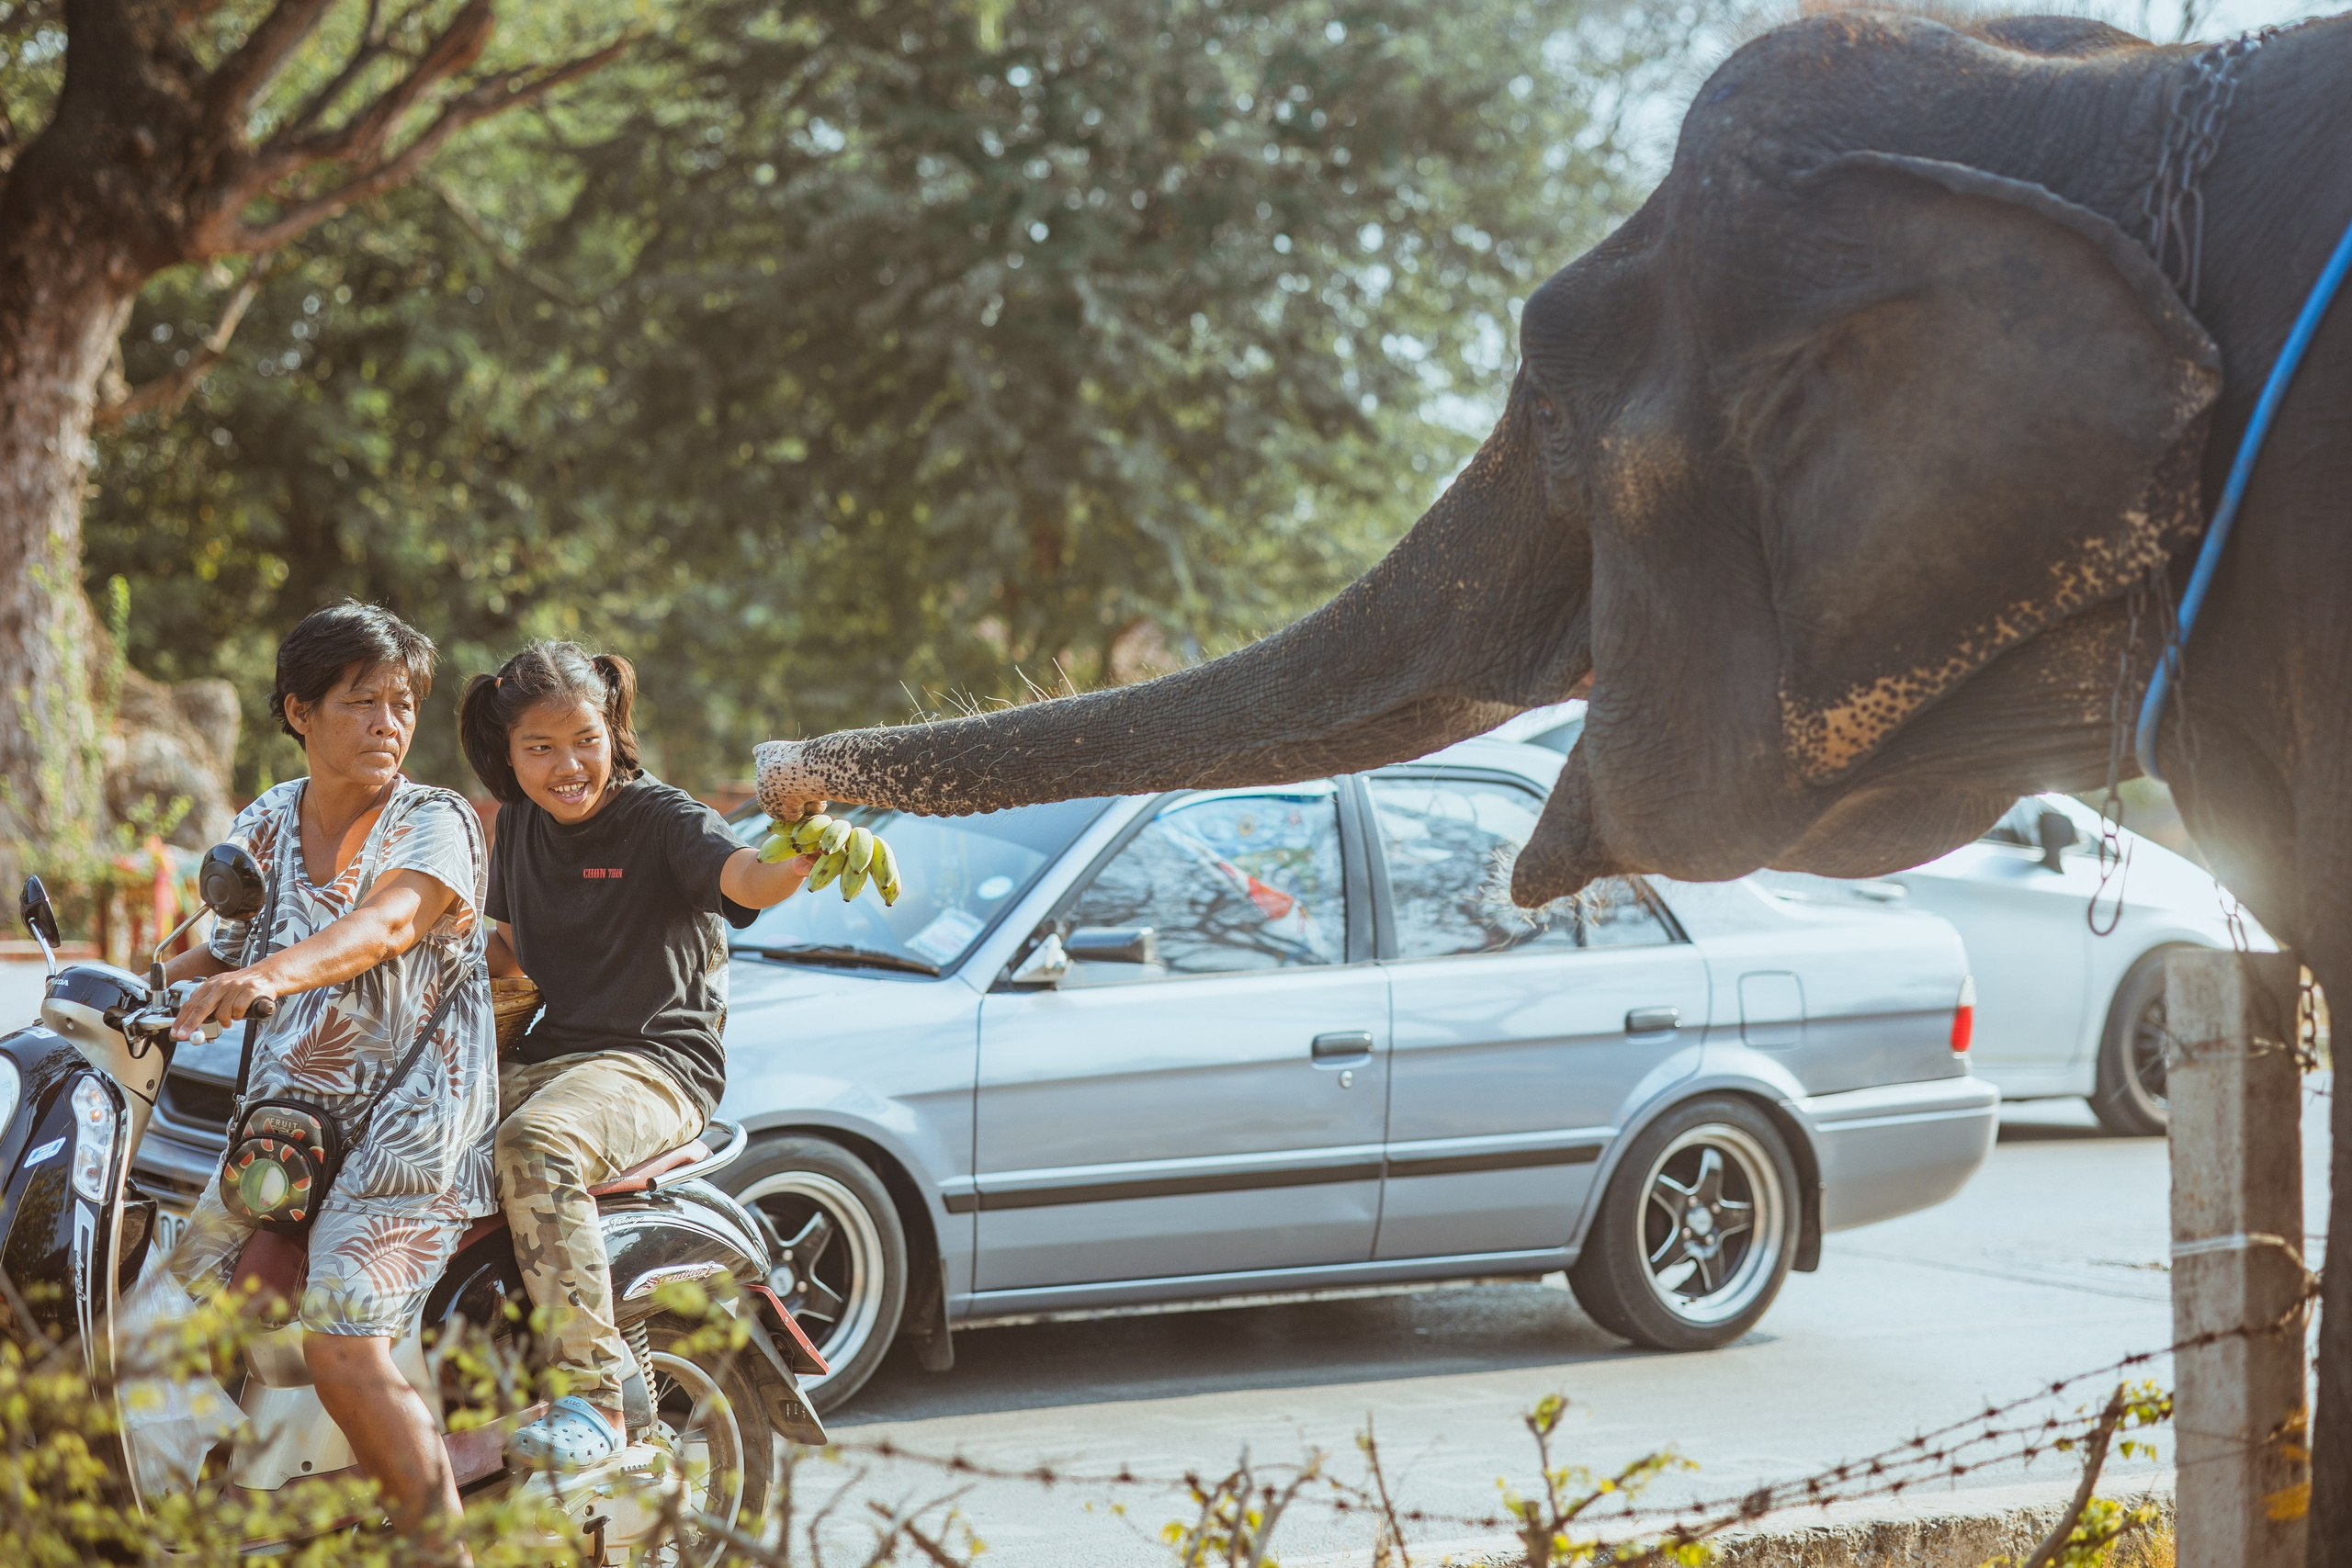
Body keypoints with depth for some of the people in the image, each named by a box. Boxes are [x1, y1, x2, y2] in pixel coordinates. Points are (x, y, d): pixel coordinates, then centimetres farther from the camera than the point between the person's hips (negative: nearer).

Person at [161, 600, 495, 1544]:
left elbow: (388, 922, -27)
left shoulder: (434, 825, -6)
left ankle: (439, 1536, -8)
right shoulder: (264, 827, 12)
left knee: (342, 1355, -20)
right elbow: (230, 953, 21)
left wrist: (270, 975, -45)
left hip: (405, 1129, -6)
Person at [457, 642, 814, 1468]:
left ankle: (593, 1395, -35)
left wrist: (801, 854, -50)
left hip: (656, 1062, -7)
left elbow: (743, 878, -28)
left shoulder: (661, 818, -8)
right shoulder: (520, 824, 13)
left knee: (538, 1143, -36)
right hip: (548, 1054, 7)